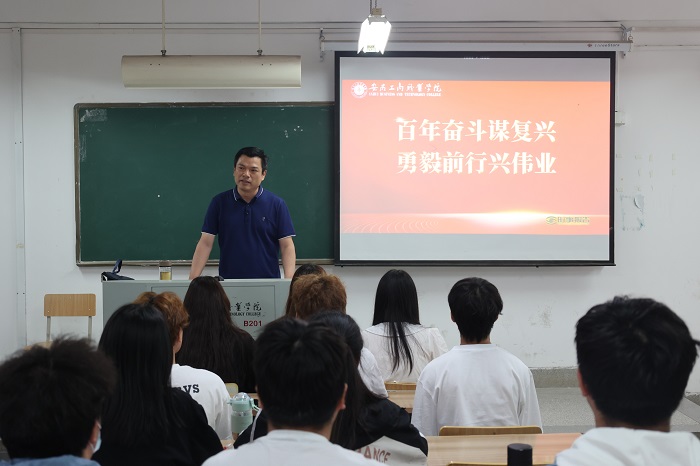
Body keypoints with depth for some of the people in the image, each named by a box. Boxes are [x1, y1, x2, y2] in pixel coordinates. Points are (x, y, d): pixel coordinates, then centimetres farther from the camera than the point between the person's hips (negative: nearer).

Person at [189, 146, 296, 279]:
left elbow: (287, 246, -3)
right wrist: (192, 280, -9)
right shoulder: (219, 202, 3)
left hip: (268, 284, 0)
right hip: (228, 283, 1)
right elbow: (205, 243, 1)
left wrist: (289, 282, -16)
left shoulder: (276, 204, 0)